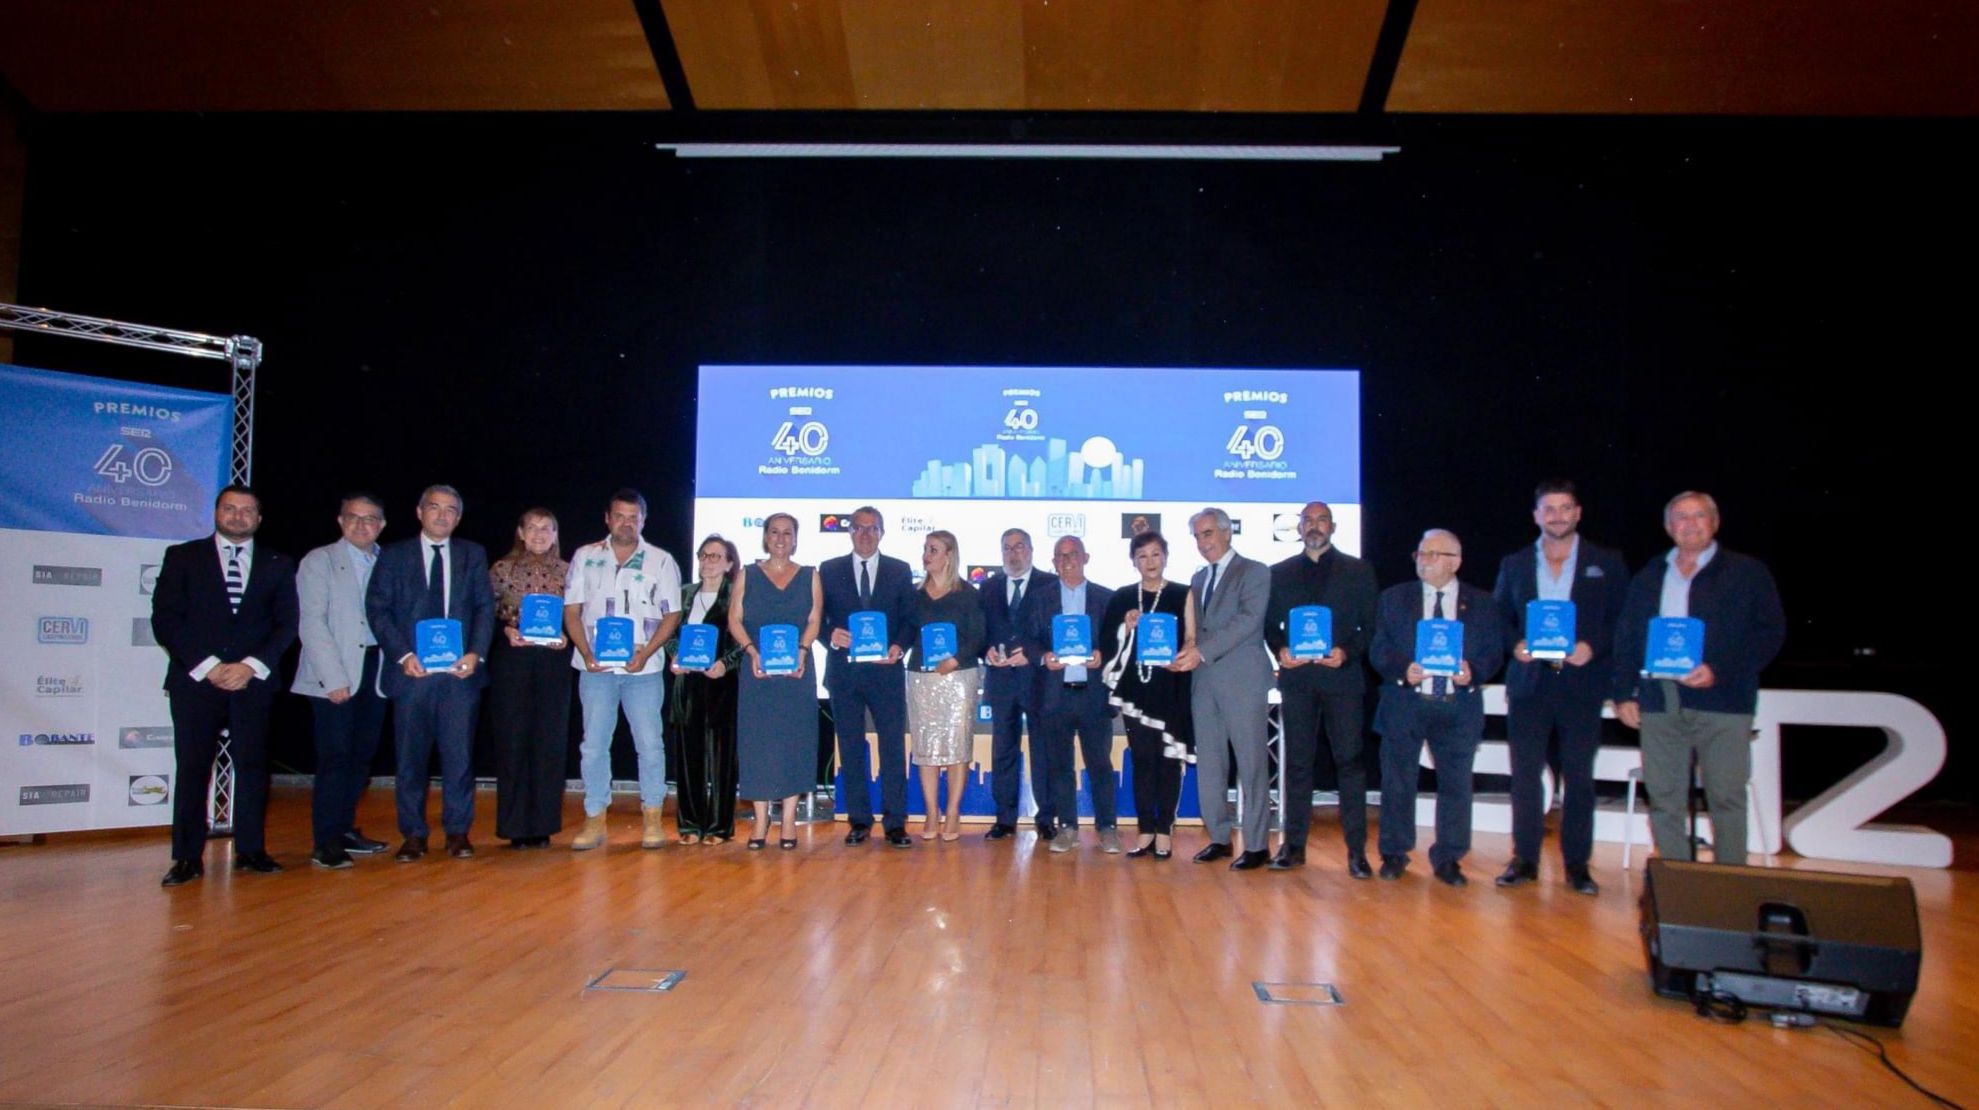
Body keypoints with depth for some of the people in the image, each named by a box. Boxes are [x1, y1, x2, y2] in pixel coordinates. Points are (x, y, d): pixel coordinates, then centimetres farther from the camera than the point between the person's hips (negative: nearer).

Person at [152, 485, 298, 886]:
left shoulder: (277, 565, 12)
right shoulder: (182, 557, 8)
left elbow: (286, 623, 6)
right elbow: (165, 619, 0)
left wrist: (251, 665, -9)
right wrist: (208, 665, -10)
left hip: (253, 680, 1)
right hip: (195, 678, -1)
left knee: (253, 764, 2)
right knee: (192, 767, 0)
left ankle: (251, 850, 10)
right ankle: (188, 857, 6)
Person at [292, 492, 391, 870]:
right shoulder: (319, 561, 2)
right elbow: (311, 624, -6)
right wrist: (334, 678, -13)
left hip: (375, 671, 4)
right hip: (333, 675, -4)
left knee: (362, 755, 8)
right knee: (335, 756, -7)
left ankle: (345, 829, 21)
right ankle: (326, 842, -1)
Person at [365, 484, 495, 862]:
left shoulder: (473, 555, 12)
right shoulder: (394, 556, 8)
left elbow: (485, 607, 7)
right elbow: (377, 609, 1)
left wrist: (476, 653, -8)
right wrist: (403, 655, -12)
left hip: (460, 670, 1)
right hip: (412, 671, 0)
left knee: (459, 753, 0)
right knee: (411, 755, 3)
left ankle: (458, 831, 9)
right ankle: (413, 834, 12)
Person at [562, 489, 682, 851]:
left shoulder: (661, 561, 5)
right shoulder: (585, 557, 9)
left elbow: (671, 614, 2)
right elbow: (572, 610, 6)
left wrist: (646, 653, -11)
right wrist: (586, 652, -8)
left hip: (643, 668, -1)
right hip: (596, 668, 1)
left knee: (650, 743, 0)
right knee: (594, 744, 3)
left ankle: (652, 819, 10)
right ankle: (594, 820, 12)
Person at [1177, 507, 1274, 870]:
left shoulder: (1254, 572, -1)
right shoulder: (1198, 579, 20)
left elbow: (1248, 620, -14)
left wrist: (1203, 652, -18)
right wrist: (1188, 652, -3)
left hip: (1242, 680, -7)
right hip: (1204, 680, 7)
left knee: (1251, 764, -3)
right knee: (1209, 764, 8)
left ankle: (1257, 845, 2)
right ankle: (1219, 838, 17)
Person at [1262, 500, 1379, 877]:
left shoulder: (1358, 571, 8)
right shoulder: (1280, 573, 12)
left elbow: (1370, 625, 4)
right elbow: (1269, 624, 11)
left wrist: (1347, 652, -13)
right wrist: (1280, 650, -8)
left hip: (1342, 677, -2)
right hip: (1297, 678, 2)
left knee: (1350, 760, -4)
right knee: (1297, 762, 6)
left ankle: (1357, 849, 0)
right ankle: (1293, 844, 11)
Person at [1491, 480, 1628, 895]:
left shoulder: (1607, 563, 4)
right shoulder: (1514, 564, 9)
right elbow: (1499, 618, 10)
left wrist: (1593, 647, -14)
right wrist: (1515, 644, -9)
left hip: (1582, 683, -1)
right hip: (1529, 682, 1)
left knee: (1579, 776, 4)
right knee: (1525, 774, 3)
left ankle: (1577, 864, 13)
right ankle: (1524, 859, 12)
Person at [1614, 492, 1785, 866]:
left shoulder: (1747, 573, 5)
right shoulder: (1647, 578, 15)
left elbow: (1771, 632, -2)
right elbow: (1625, 638, 15)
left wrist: (1720, 671, -14)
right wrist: (1624, 692, 5)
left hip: (1722, 702, -3)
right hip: (1659, 703, 3)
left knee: (1726, 798, -1)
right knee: (1663, 798, 5)